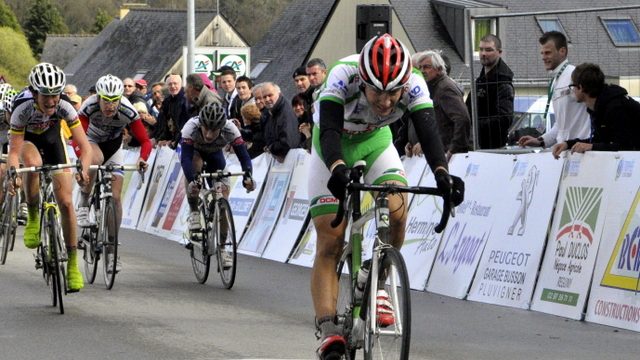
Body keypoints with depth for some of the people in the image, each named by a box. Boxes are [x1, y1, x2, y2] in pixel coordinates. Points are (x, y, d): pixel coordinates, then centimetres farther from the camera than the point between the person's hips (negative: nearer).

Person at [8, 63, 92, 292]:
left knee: (66, 202, -8)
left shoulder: (64, 108, -33)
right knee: (33, 163, -39)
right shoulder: (23, 110, -36)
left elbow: (85, 146, -35)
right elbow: (14, 151, -37)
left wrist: (83, 169, -53)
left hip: (51, 138, 1)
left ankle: (73, 264, 1)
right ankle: (33, 218, -16)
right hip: (27, 140, -1)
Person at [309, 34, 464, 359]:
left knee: (396, 210, -24)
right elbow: (328, 130, -45)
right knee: (330, 240, -12)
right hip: (333, 148, -2)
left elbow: (428, 132, -38)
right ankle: (328, 331, -15)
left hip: (375, 142, 2)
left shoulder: (413, 85, -28)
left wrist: (441, 173, -56)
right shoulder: (343, 76, -35)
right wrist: (338, 169, -64)